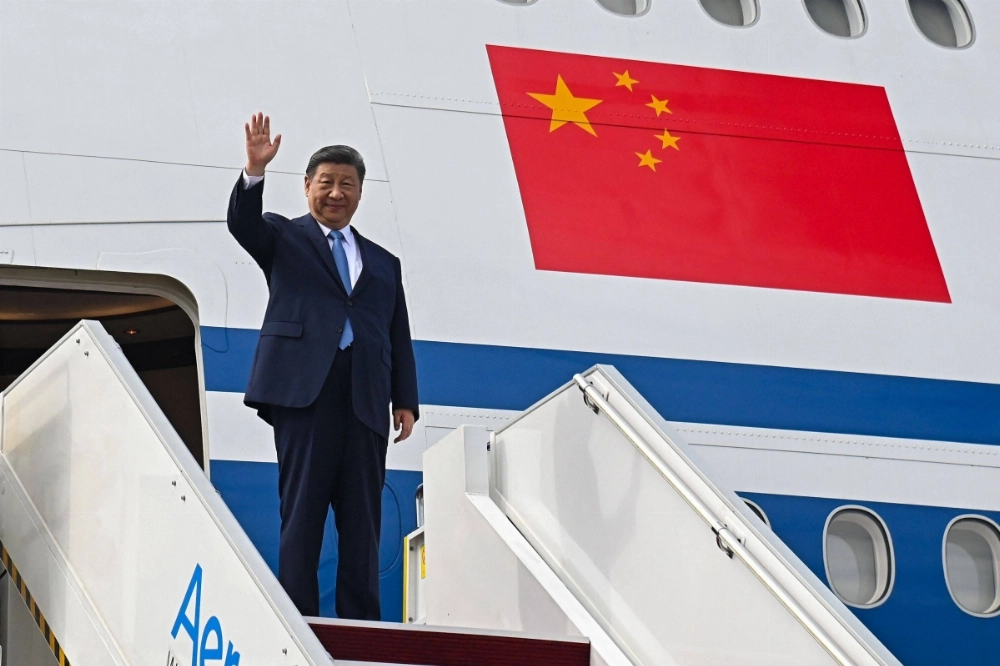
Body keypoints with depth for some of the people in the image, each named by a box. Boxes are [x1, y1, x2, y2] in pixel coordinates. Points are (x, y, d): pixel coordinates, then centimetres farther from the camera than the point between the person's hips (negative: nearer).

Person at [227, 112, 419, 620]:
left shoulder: (382, 263, 24)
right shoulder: (283, 238, 16)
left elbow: (400, 338, 18)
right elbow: (242, 222, -5)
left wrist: (405, 400, 5)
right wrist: (255, 171, -23)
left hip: (364, 399, 3)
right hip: (304, 387, -3)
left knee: (362, 522, -1)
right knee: (302, 511, -8)